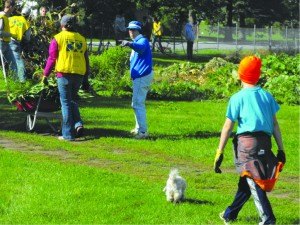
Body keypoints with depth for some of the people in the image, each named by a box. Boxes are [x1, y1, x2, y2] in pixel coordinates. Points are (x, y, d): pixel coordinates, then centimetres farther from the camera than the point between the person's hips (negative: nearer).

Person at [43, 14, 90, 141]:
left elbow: (52, 58, -3)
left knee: (66, 102, 0)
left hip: (64, 73, -4)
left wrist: (45, 75, 3)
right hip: (79, 74, 4)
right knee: (72, 100, 20)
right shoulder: (81, 39, 13)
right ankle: (78, 124, 1)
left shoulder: (58, 38, 0)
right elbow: (86, 59, 15)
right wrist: (87, 76, 20)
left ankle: (68, 134, -2)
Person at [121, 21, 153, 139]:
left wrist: (130, 44, -57)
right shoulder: (136, 42, 20)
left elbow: (141, 48, -39)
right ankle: (139, 128, 31)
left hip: (142, 76, -11)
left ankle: (143, 131, -11)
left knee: (138, 104, -12)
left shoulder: (142, 40, -14)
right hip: (139, 77, 11)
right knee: (137, 103, 21)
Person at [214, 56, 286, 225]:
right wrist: (281, 149, 13)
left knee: (252, 182, -3)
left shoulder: (238, 98, 0)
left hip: (246, 141, -5)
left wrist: (219, 153, 0)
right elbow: (275, 124, 10)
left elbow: (227, 128, -3)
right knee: (247, 181, 19)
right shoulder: (267, 95, 11)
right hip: (265, 142, 5)